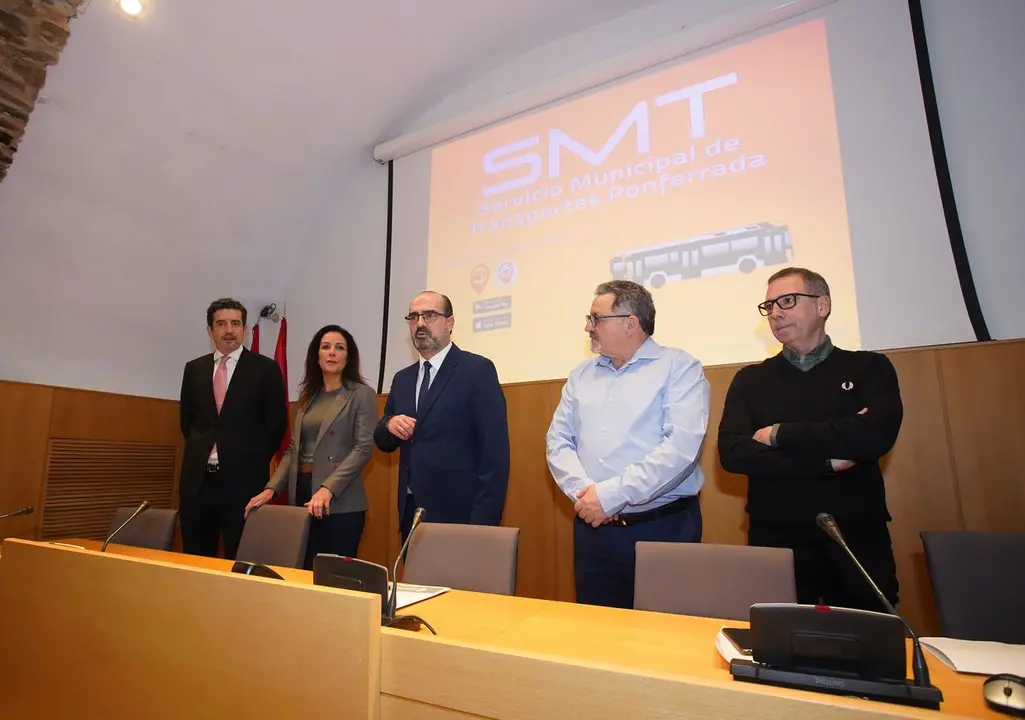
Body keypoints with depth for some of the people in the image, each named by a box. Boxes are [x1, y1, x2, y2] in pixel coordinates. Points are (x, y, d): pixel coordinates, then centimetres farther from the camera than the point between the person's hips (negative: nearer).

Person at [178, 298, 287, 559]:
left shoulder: (265, 368, -4)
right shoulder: (194, 369, 10)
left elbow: (277, 423, -2)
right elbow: (187, 420, 18)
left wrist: (255, 462, -1)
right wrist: (201, 451, 10)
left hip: (243, 480, -4)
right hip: (197, 480, 4)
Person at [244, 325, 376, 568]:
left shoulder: (362, 394, -3)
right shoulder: (308, 396, 15)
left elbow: (364, 448, -13)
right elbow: (294, 449, 14)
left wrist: (328, 489, -23)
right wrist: (271, 488, 2)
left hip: (340, 501, -5)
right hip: (302, 495, 5)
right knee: (306, 570, 10)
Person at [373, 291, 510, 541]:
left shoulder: (478, 369, -9)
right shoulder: (402, 378, 11)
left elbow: (495, 451, -13)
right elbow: (384, 444, 15)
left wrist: (483, 520, -18)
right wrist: (390, 425, -7)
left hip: (458, 513, -6)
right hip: (411, 513, 6)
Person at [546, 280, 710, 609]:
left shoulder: (679, 368, -5)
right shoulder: (581, 375, 11)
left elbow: (681, 447, -17)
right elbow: (558, 441, 6)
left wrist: (610, 495, -18)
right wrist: (583, 492, -12)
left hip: (663, 527, -4)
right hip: (593, 527, 5)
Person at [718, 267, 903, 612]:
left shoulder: (869, 367, 4)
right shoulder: (750, 380, 5)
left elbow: (877, 435, -15)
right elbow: (732, 453, -9)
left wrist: (779, 435, -10)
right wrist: (828, 460, -13)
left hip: (858, 536, 0)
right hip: (777, 538, 1)